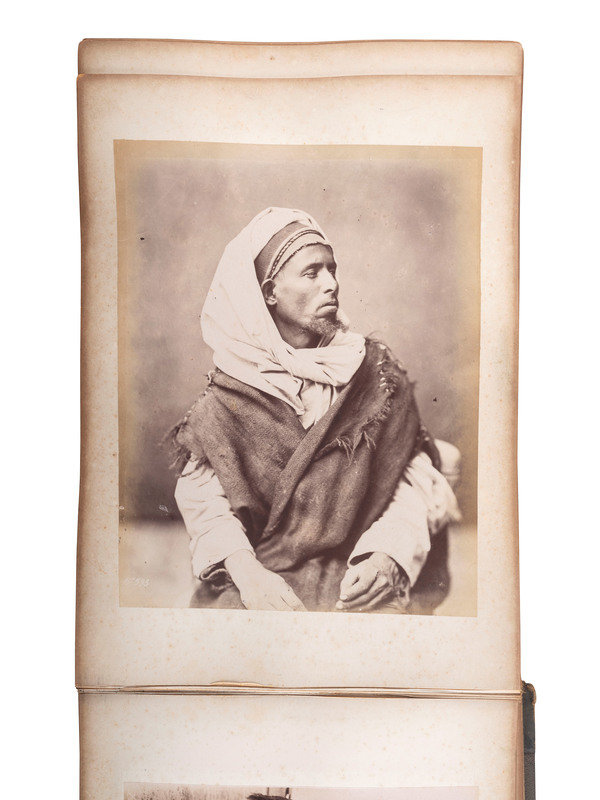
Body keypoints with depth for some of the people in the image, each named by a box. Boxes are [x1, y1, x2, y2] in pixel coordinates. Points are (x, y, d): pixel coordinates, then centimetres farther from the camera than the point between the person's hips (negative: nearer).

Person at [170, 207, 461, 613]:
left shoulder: (375, 374, 4)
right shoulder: (228, 400, 2)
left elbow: (414, 481, 1)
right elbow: (201, 495, -2)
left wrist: (388, 556, -16)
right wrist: (244, 571, -18)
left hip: (360, 576, 1)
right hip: (263, 573, 0)